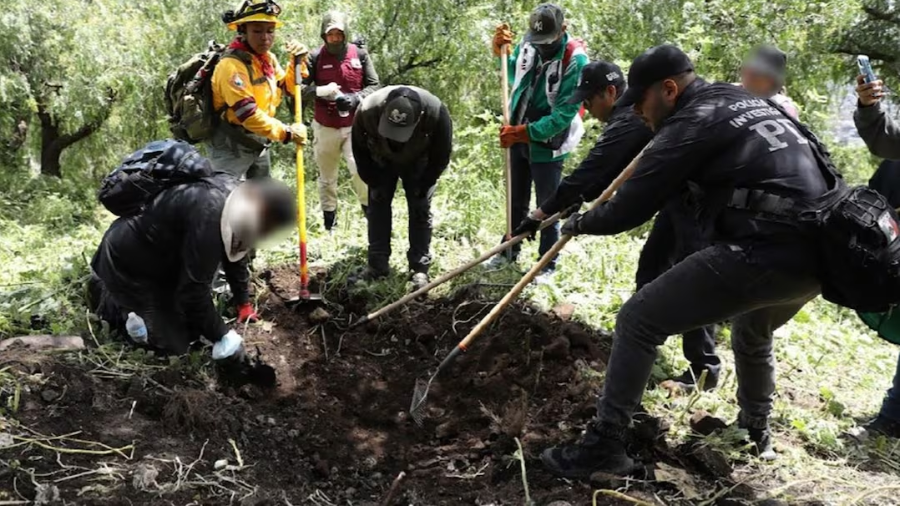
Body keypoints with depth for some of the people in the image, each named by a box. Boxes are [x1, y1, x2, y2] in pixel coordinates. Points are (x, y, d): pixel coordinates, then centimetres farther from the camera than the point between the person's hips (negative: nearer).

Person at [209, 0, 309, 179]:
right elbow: (248, 114, -31)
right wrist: (287, 133, -27)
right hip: (232, 145, -9)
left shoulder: (268, 58, 2)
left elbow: (287, 88, 15)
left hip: (259, 141, 9)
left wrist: (297, 62, -3)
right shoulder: (232, 65, -25)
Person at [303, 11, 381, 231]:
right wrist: (322, 91, -25)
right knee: (327, 176, 11)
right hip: (325, 127, 1)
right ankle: (329, 221, 24)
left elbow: (374, 86, 1)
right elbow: (301, 88, -6)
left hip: (354, 125, -1)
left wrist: (355, 98, -17)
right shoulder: (315, 57, -4)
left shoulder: (360, 54, -1)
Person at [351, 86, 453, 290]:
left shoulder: (437, 114, -41)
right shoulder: (367, 110, -37)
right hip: (381, 162, 1)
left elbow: (441, 157, -22)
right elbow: (360, 151, -17)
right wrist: (374, 183, -13)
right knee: (377, 205, -4)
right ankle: (377, 264, 5)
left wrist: (422, 186, -17)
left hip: (417, 164, -1)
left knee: (420, 209, -7)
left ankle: (420, 268, -2)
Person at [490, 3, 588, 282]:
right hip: (518, 139, 6)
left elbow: (563, 114, -24)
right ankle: (509, 252, 36)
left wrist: (523, 132, -25)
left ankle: (548, 265, 20)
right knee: (517, 202, 19)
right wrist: (500, 51, -1)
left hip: (548, 145, -6)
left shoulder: (576, 60, -21)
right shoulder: (528, 44, -4)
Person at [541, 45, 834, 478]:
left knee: (638, 320, -2)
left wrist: (579, 223, 11)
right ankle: (755, 433, 51)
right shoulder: (744, 101, 20)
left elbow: (629, 210, -6)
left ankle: (604, 447, 1)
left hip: (766, 253, -9)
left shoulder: (692, 123, -5)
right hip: (820, 251, 9)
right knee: (753, 333, 36)